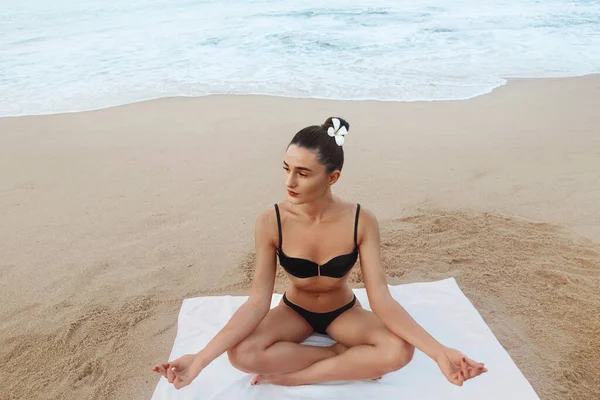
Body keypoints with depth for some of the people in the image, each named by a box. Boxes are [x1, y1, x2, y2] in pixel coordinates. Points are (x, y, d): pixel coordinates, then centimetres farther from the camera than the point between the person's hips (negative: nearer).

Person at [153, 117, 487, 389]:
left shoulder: (361, 221, -24)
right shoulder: (271, 222, -24)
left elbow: (381, 299, -23)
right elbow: (257, 302, -22)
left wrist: (438, 351, -35)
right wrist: (201, 358, -31)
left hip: (344, 312, 0)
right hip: (295, 311, 0)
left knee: (400, 351, -28)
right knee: (240, 354, -28)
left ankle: (291, 376, -15)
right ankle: (346, 357, -12)